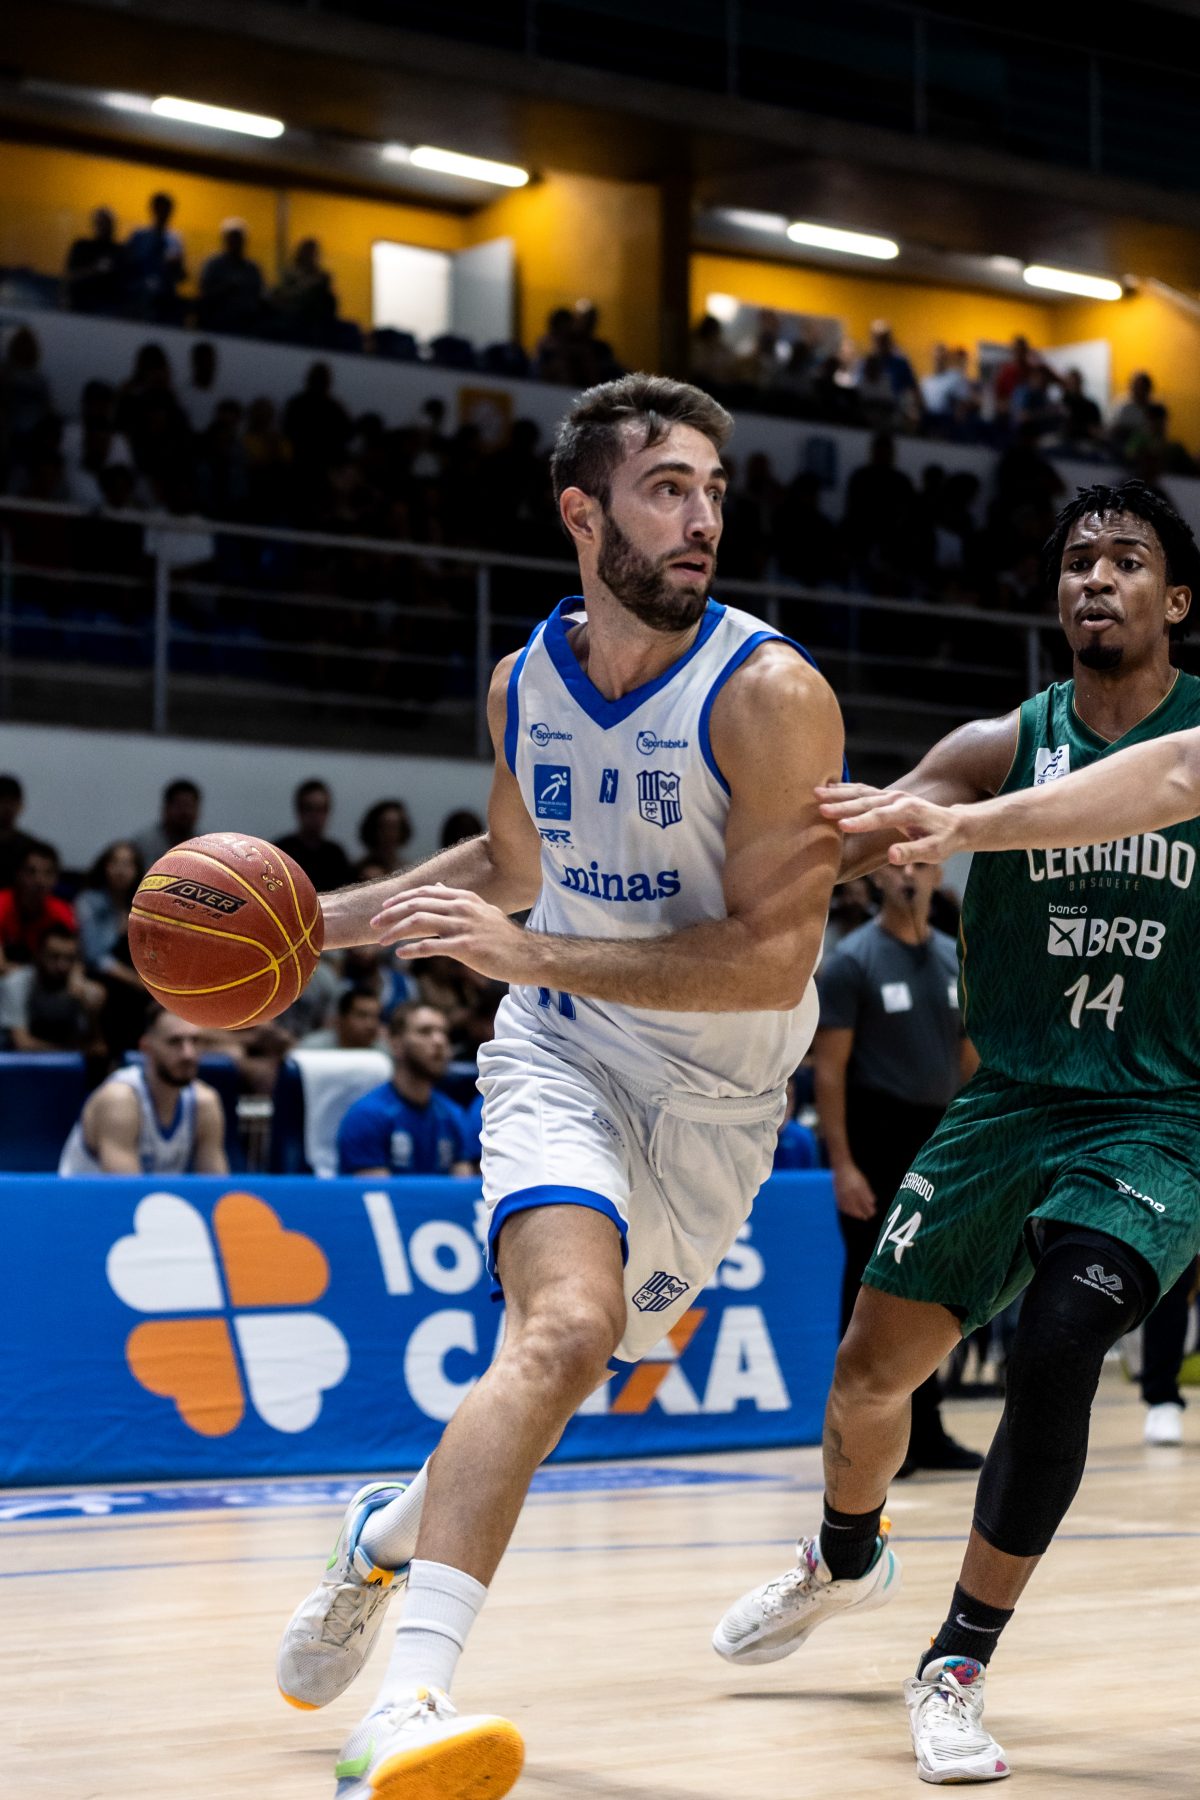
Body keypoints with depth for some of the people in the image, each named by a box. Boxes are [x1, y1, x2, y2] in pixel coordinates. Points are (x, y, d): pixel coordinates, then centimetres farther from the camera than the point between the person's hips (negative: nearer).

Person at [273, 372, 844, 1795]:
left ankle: (391, 1526, 46)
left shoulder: (769, 694, -19)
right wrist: (325, 920, 9)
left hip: (719, 1093, 0)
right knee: (569, 1328, -27)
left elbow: (773, 959, -24)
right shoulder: (525, 681, -2)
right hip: (564, 1049, 0)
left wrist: (531, 955, -29)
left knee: (577, 1359, 15)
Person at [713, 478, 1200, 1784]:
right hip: (1008, 1104, 3)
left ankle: (956, 1669, -7)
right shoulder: (1003, 747, 1)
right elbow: (838, 843, -10)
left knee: (1053, 1358, -23)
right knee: (873, 1365, 7)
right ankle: (843, 1560, 41)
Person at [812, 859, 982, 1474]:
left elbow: (970, 1061, 15)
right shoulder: (852, 960, -8)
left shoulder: (957, 961, 9)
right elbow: (829, 1069, -10)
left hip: (940, 1142, 6)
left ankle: (923, 1431, 19)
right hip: (877, 1141, -6)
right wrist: (842, 1163, -17)